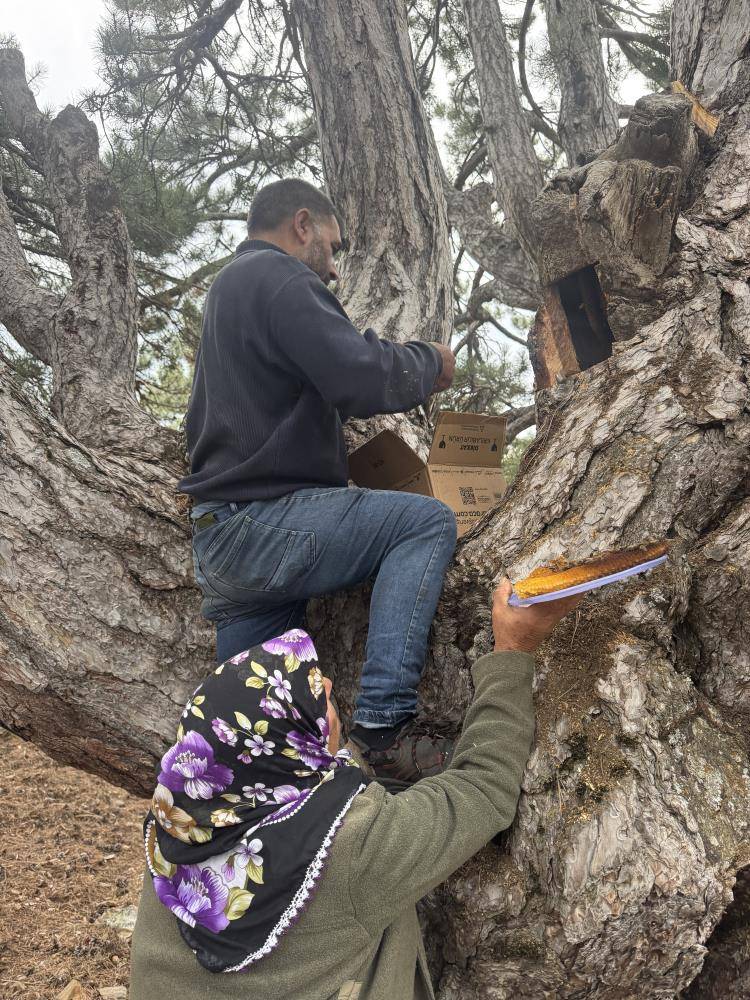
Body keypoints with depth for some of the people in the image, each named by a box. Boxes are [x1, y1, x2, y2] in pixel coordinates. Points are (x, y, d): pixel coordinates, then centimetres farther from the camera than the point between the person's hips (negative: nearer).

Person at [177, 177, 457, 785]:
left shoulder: (230, 287, 26)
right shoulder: (278, 277, -7)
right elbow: (362, 380, -20)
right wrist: (430, 364, 0)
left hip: (218, 541, 10)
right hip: (263, 524, -10)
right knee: (427, 523, -11)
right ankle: (384, 724, -16)